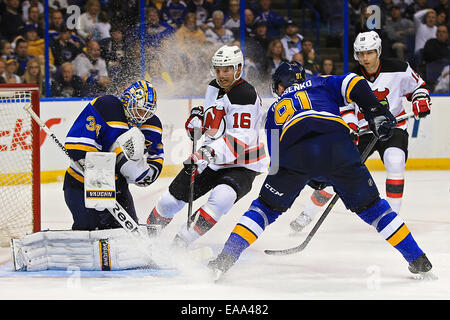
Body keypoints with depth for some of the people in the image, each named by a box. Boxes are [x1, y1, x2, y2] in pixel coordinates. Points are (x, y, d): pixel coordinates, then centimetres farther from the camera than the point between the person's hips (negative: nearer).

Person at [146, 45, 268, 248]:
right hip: (211, 158, 7)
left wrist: (212, 152, -44)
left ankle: (182, 241, -30)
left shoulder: (246, 96, -22)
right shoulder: (214, 88, 4)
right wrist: (198, 120, -2)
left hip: (241, 165, -7)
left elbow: (239, 140, -30)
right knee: (171, 199, 4)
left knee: (221, 199, -35)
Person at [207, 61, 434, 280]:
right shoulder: (320, 85, 34)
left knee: (266, 207, 17)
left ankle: (226, 258, 4)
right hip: (337, 144, 0)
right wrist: (375, 112, 15)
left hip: (296, 153, 0)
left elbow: (277, 162, 29)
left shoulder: (275, 111, 36)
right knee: (370, 206, 15)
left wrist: (312, 179, 37)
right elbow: (353, 83, 13)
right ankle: (418, 260, 16)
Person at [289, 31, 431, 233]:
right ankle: (308, 214, 4)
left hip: (393, 127, -2)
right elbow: (345, 106, 4)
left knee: (395, 162, -31)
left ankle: (393, 215, -18)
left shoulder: (398, 70, -10)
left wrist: (421, 100, -15)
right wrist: (350, 126, -14)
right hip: (363, 130, 2)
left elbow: (417, 85, 5)